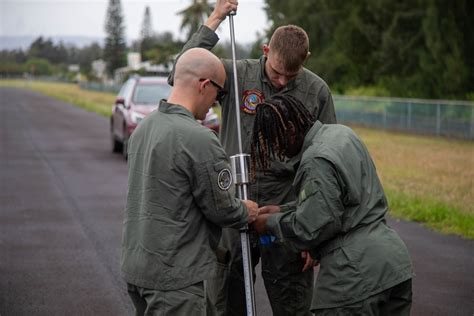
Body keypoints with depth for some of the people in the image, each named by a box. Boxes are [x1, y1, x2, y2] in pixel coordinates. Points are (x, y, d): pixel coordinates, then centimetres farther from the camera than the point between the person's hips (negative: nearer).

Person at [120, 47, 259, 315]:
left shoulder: (144, 127, 8)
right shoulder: (199, 139, -21)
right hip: (174, 275, -9)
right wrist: (247, 212, 9)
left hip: (135, 265, 9)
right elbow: (222, 209, -11)